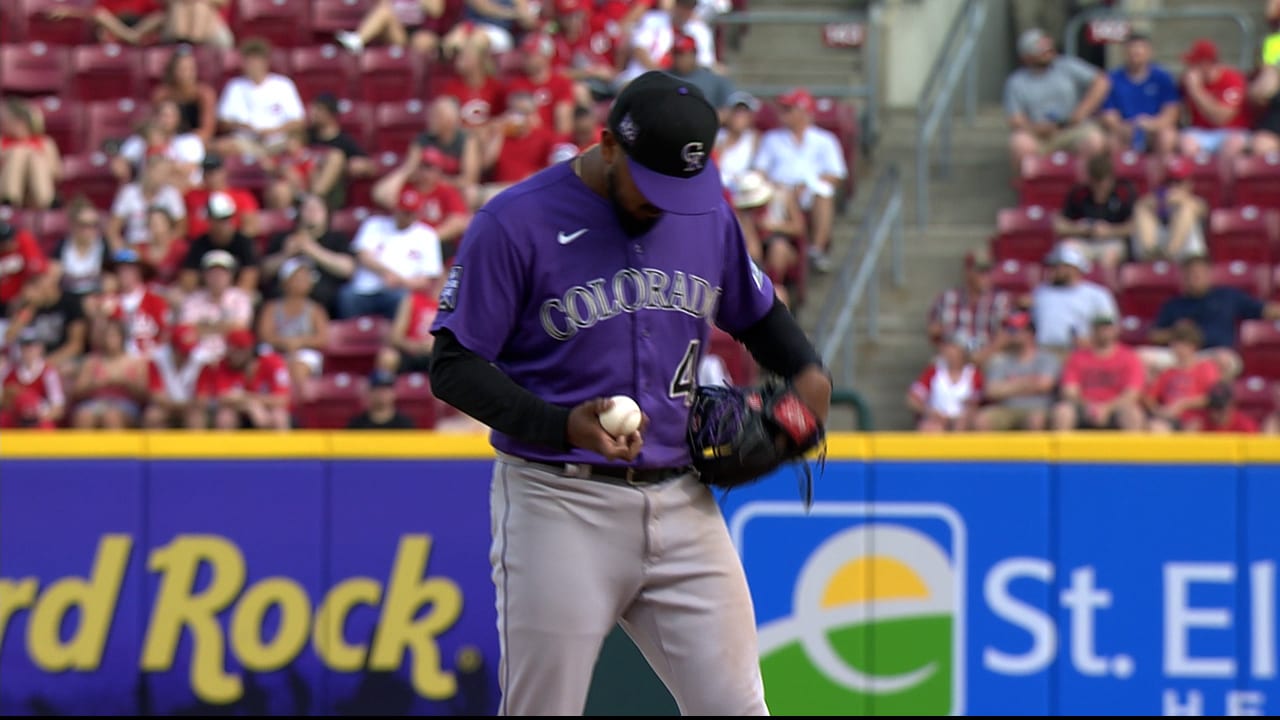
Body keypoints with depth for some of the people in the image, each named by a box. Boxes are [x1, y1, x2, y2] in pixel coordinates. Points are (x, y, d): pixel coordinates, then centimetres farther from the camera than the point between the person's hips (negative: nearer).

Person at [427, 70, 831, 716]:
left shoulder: (708, 215, 9)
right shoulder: (514, 224, -9)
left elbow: (758, 312, 25)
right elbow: (454, 366, -8)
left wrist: (806, 370, 2)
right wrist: (561, 424, -23)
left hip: (684, 509, 5)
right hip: (559, 510, -4)